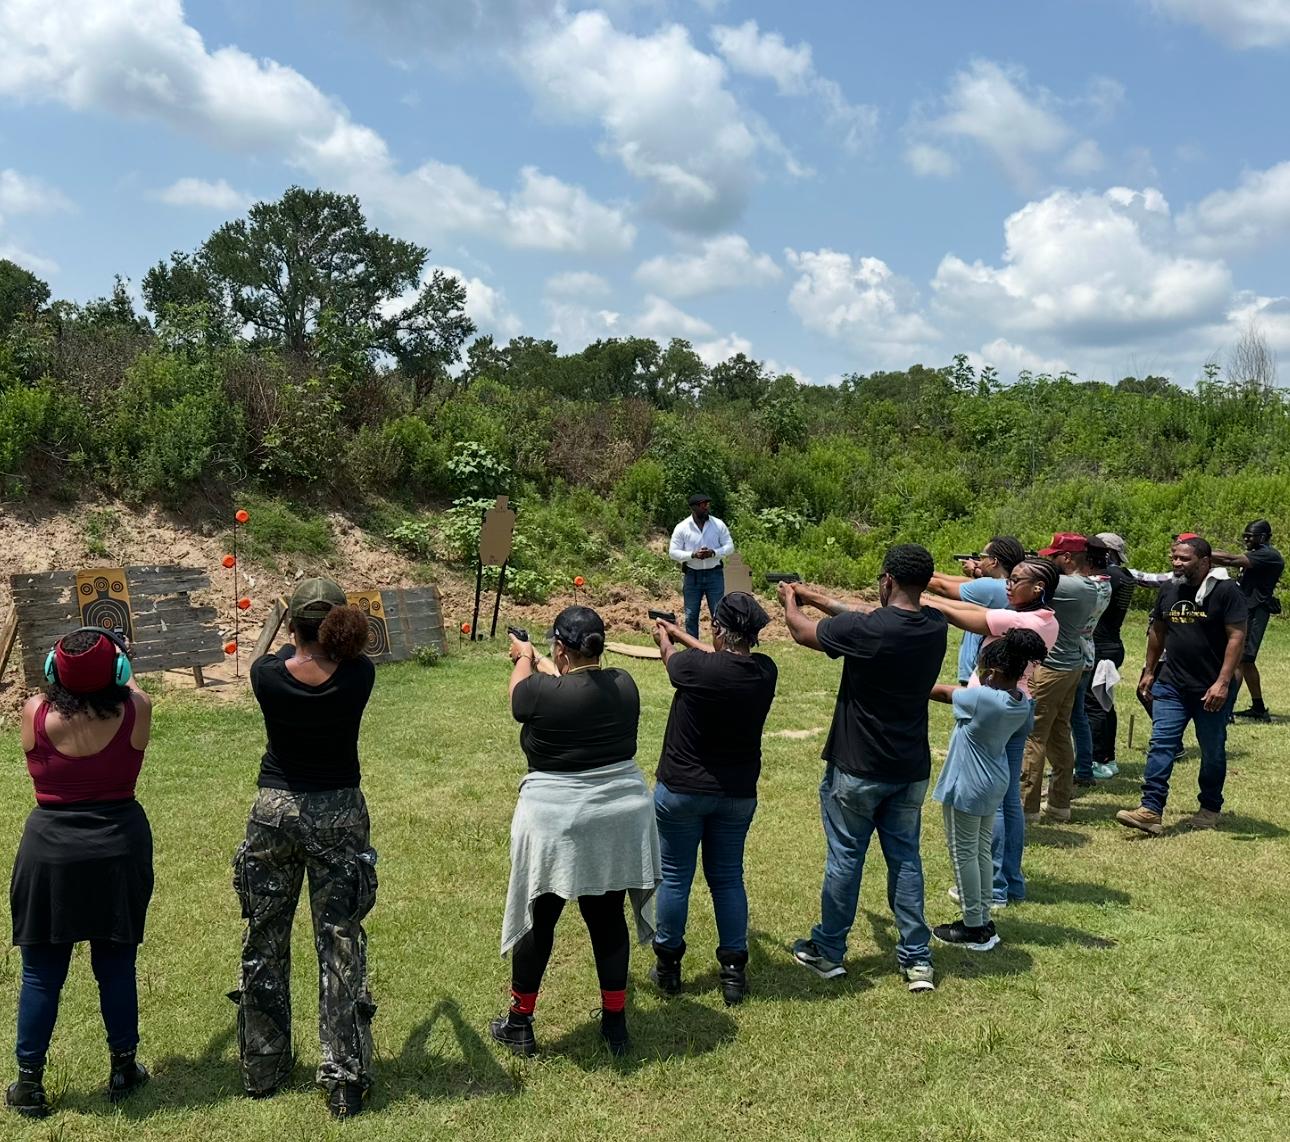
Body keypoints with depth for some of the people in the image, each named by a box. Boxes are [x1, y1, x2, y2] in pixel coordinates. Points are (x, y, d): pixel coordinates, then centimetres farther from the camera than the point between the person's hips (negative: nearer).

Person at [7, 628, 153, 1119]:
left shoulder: (36, 713, -12)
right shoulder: (136, 710, -11)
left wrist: (68, 679, 23)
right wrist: (119, 668, 30)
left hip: (50, 852, 0)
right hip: (118, 851, 1)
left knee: (41, 974, 12)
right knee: (116, 967, 14)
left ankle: (29, 1084, 23)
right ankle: (123, 1069, 27)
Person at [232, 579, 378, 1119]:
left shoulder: (266, 673, -13)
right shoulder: (359, 674, -13)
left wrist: (294, 638, 34)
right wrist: (331, 638, 34)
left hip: (275, 811, 1)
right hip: (338, 815, -1)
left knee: (263, 942, 16)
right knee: (340, 946, 5)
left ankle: (262, 1069, 29)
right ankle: (345, 1080, 9)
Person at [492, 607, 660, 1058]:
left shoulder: (543, 694, -18)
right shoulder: (624, 685, -4)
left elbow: (519, 691, 6)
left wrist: (524, 658, 27)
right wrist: (541, 662, 34)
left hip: (557, 824, -4)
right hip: (619, 822, 4)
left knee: (539, 921, 11)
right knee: (609, 920, 15)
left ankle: (520, 1024, 27)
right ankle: (616, 1024, 26)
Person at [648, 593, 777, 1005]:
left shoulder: (697, 668, -23)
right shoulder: (765, 672, -10)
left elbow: (670, 658, 1)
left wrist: (664, 638, 26)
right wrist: (681, 634, 26)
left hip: (681, 789, -4)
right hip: (738, 793, 4)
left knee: (675, 877, 11)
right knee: (728, 878, 15)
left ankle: (668, 965, 25)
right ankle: (734, 971, 19)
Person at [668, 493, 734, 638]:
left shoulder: (718, 525, 0)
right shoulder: (681, 528, -3)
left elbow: (729, 546, 2)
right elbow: (673, 552, -3)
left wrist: (713, 553, -17)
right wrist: (693, 555, -19)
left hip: (714, 573, 0)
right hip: (691, 575, 0)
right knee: (691, 615, 6)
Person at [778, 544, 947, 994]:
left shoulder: (864, 630, -23)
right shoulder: (935, 626, -5)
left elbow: (802, 632, -5)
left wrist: (791, 600, 17)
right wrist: (814, 595, 20)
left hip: (857, 769, -5)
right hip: (912, 770, 5)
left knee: (845, 857, 9)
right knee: (905, 858, 15)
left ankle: (828, 951, 24)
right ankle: (917, 958, 18)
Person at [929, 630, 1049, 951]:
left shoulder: (981, 698, -26)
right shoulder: (1023, 705, -4)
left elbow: (943, 692, -11)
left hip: (966, 788, -8)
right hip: (994, 785, 8)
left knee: (963, 854, 4)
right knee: (982, 851, 17)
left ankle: (973, 928, 12)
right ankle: (984, 921, 25)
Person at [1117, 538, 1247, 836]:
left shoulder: (1226, 591, -11)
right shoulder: (1169, 591, 7)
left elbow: (1236, 637, -15)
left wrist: (1223, 682, -21)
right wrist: (1149, 671, 17)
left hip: (1211, 690, -5)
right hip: (1171, 685, 5)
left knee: (1212, 751, 11)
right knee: (1160, 745, -5)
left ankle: (1210, 809, 28)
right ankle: (1151, 810, -8)